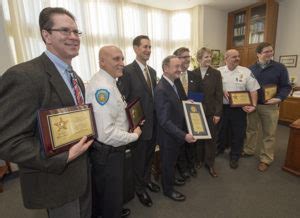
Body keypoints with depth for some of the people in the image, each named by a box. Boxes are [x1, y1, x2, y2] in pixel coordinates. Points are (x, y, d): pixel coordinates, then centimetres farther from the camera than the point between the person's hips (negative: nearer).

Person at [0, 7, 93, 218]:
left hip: (81, 171, 8)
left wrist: (86, 135, 0)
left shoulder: (76, 79, 6)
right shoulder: (24, 76, -22)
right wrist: (64, 158, -25)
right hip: (56, 180, -8)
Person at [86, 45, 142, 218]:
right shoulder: (102, 87, -26)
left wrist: (129, 121, 4)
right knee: (112, 197, 14)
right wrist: (134, 136, -16)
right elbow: (107, 134, -31)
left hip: (109, 149, 10)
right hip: (108, 152, -10)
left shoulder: (108, 83, 7)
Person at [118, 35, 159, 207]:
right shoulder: (127, 71, -16)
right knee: (139, 158, 14)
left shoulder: (152, 71, 8)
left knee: (150, 155, 23)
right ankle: (140, 188, 38)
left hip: (154, 122, 7)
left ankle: (147, 180, 48)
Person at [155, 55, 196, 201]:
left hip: (176, 133, 8)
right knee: (168, 163, 15)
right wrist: (184, 135, -28)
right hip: (169, 136, -8)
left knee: (172, 161, 28)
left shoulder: (172, 84, 2)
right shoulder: (161, 90, -28)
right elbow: (164, 121, -29)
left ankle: (171, 179, 54)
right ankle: (168, 190, 39)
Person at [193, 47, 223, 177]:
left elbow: (219, 95, -4)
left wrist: (218, 113, -9)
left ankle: (209, 164, 24)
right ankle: (199, 159, 32)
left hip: (211, 111, 0)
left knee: (211, 138, 7)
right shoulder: (193, 73, 2)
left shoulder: (216, 73, -1)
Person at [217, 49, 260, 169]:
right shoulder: (218, 72, -2)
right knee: (220, 130, 16)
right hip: (222, 107, 0)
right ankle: (220, 149, 41)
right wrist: (222, 91, -16)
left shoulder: (246, 72, -2)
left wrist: (253, 105, -12)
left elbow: (253, 90, -2)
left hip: (239, 108, 0)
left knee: (238, 133, 9)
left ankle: (234, 157, 29)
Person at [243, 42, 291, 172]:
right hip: (252, 105, 2)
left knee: (269, 134, 7)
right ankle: (248, 151, 32)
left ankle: (266, 159, 21)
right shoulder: (251, 69, 4)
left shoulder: (280, 67, -2)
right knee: (251, 129, 14)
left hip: (270, 106, -2)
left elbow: (286, 86, -1)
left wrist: (279, 98, -20)